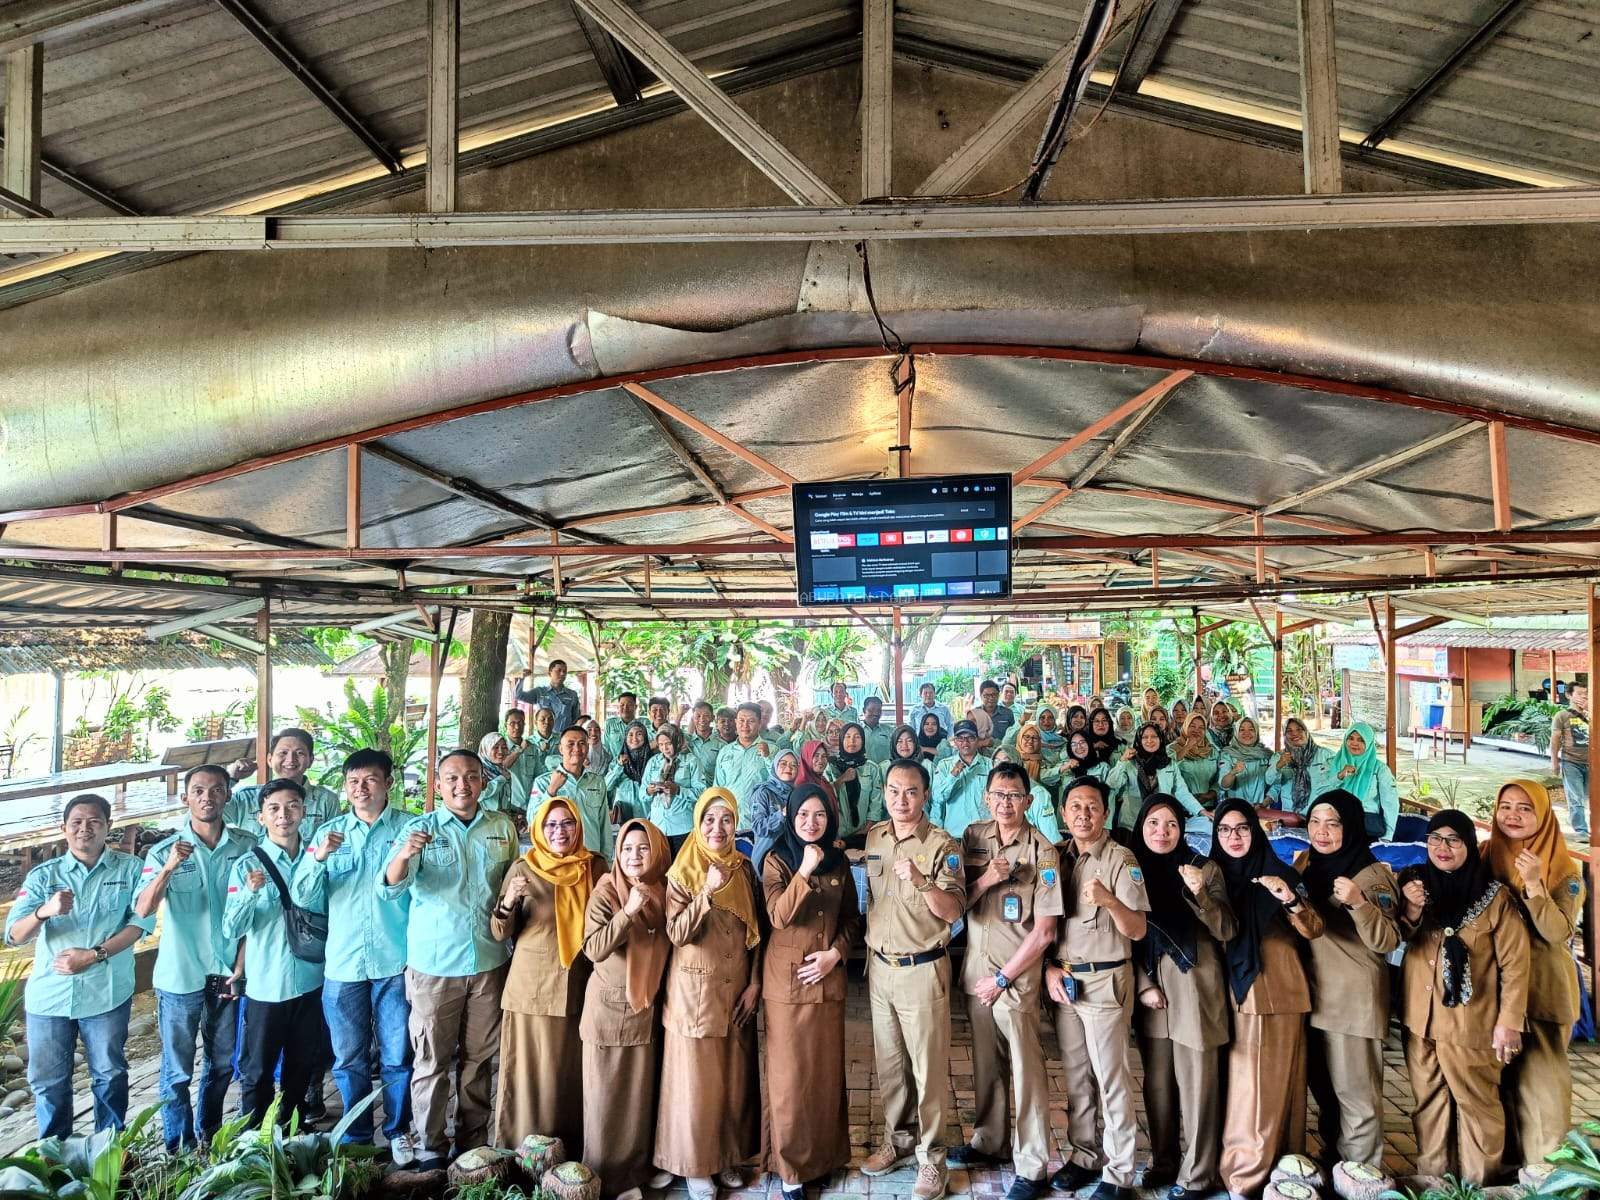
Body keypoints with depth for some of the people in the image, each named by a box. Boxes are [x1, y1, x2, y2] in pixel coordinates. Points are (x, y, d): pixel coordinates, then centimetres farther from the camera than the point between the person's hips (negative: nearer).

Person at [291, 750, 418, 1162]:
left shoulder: (410, 827, -3)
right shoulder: (329, 832, 6)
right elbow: (302, 897, -1)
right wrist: (319, 857, -17)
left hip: (395, 962, -2)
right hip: (342, 964, 3)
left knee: (397, 1057, 7)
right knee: (349, 1060, 14)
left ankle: (399, 1131, 27)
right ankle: (355, 1137, 31)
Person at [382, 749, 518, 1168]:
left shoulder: (502, 826, 3)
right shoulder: (421, 828, -6)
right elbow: (390, 888, -17)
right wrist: (404, 855, -39)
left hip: (490, 962, 3)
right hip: (434, 965, -3)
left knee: (480, 1058, 14)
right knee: (432, 1061, 6)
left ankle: (473, 1141, 28)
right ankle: (431, 1148, 20)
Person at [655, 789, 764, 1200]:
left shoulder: (744, 869, 3)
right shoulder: (682, 873, -8)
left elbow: (756, 931, 7)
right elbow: (677, 933, -16)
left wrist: (755, 983, 0)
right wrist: (707, 893, -27)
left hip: (737, 989, 4)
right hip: (696, 989, -4)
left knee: (735, 1077, 11)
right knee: (696, 1080, 4)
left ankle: (728, 1156, 29)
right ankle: (695, 1164, 21)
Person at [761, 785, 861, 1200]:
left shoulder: (839, 862, 5)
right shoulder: (777, 861, -6)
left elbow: (852, 918, 9)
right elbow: (779, 916, -20)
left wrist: (835, 953, -7)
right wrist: (805, 871, -28)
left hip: (828, 976, 4)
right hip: (787, 978, -3)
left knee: (827, 1069, 11)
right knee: (790, 1072, 2)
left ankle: (826, 1152, 27)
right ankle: (790, 1166, 15)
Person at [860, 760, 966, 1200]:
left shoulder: (942, 845, -13)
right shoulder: (872, 838, 2)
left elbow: (953, 912, -17)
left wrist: (922, 882, -31)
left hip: (922, 969, -5)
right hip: (879, 966, 5)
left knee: (928, 1067, 3)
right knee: (889, 1063, 16)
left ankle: (931, 1156, 17)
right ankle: (898, 1138, 33)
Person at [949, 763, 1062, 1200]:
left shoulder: (1043, 852, -12)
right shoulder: (973, 837, 2)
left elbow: (1044, 931, -11)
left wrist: (1002, 979, -9)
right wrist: (985, 881, -13)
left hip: (1016, 975, -4)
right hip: (975, 967, 5)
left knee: (1025, 1069, 1)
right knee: (985, 1061, 16)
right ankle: (986, 1140, 34)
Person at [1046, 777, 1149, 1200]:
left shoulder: (1121, 860, -11)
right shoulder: (1060, 858, 5)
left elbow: (1138, 930, -15)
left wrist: (1109, 900, -34)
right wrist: (1049, 967, 0)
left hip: (1105, 981, -5)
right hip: (1063, 980, 5)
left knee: (1111, 1079, 1)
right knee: (1076, 1075, 13)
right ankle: (1083, 1156, 27)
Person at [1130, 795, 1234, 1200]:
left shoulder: (1205, 868, -1)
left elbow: (1226, 931, -6)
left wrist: (1200, 894, -22)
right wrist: (1143, 985, -1)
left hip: (1194, 990, -3)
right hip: (1150, 991, 3)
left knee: (1196, 1085, 0)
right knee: (1157, 1082, 10)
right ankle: (1162, 1160, 25)